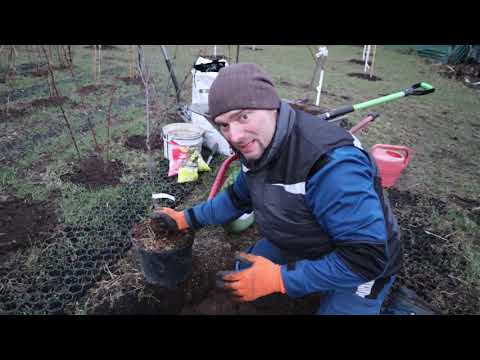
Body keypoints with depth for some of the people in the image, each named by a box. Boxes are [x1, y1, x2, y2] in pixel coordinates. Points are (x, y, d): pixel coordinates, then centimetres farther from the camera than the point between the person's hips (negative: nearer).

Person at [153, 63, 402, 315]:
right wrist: (187, 219, 7)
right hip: (300, 245, 7)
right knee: (243, 275, 12)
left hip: (360, 267, -6)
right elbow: (239, 197, 8)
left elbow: (368, 258, -35)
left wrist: (279, 278, -32)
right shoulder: (257, 146, -12)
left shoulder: (331, 163, -39)